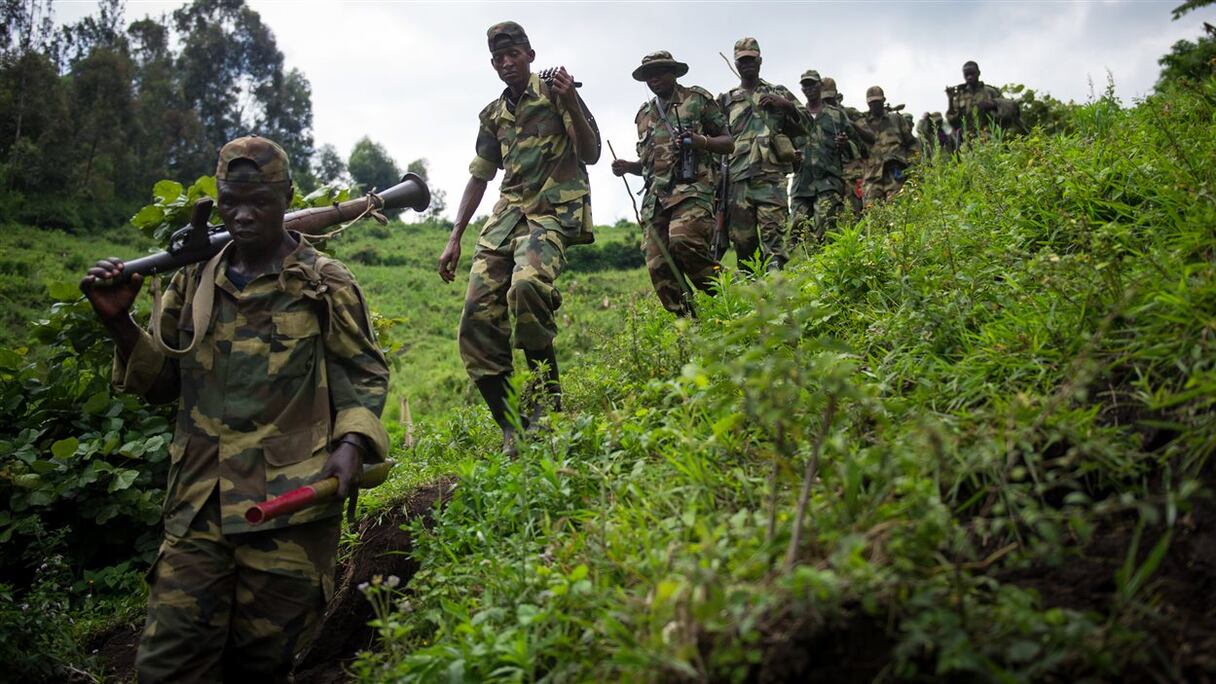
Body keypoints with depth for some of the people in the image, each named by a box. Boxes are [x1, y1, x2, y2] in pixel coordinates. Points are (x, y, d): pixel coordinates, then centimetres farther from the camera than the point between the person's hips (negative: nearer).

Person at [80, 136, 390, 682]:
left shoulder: (325, 284, 1)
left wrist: (351, 441, -14)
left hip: (289, 507, -3)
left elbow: (365, 373, 4)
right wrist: (119, 323, 0)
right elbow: (162, 381, 17)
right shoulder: (193, 281, 12)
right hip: (198, 506, 3)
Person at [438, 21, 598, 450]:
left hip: (553, 211, -6)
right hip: (507, 213, 6)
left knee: (526, 286, -35)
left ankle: (549, 405, -18)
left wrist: (571, 105, -19)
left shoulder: (555, 95, 4)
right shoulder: (493, 116, 19)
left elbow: (591, 154, -2)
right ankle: (511, 428, -4)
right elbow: (480, 177, 22)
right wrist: (454, 239, 17)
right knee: (478, 316, -10)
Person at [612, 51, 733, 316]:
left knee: (683, 241, -32)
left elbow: (728, 144, 8)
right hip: (656, 196, 6)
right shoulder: (644, 113, 23)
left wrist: (700, 141, -12)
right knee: (658, 267, -6)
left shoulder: (698, 99, 9)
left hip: (691, 188, -5)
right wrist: (628, 167, 11)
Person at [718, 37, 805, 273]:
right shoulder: (726, 100, 18)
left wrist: (785, 105, -4)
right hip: (738, 179, 2)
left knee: (773, 235, -14)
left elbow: (805, 125, 12)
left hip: (771, 176, -2)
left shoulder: (778, 93, 16)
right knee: (742, 239, 1)